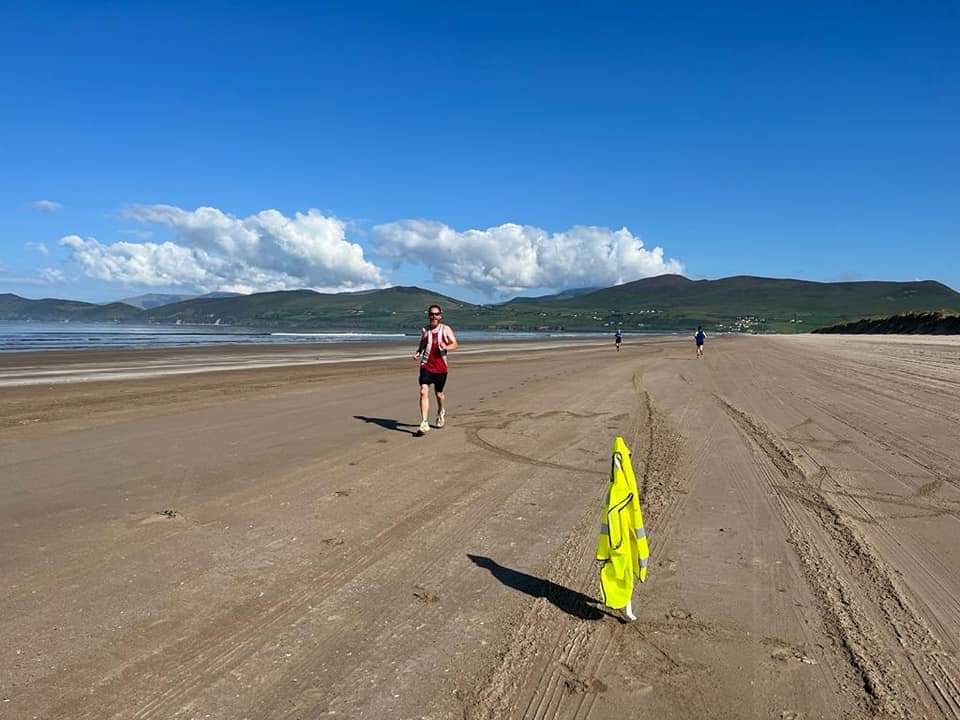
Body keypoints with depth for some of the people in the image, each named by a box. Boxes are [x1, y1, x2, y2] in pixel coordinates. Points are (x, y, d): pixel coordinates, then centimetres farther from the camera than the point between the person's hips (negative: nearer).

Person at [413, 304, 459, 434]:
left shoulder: (446, 329, 1)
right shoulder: (425, 330, 8)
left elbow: (455, 344, -2)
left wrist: (446, 347, -23)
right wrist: (418, 353, 0)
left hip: (441, 367, -1)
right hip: (426, 366, 1)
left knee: (439, 394, 13)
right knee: (423, 392, -15)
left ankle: (441, 412, 46)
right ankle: (424, 423, -16)